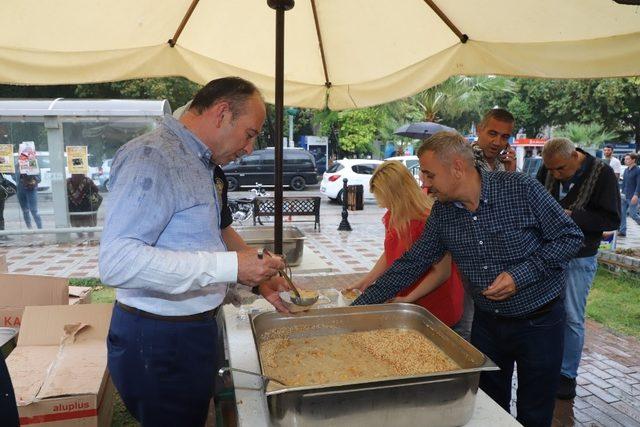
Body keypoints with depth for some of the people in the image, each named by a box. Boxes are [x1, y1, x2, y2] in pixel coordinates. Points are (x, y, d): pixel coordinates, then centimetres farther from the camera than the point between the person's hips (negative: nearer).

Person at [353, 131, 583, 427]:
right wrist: (360, 307, -5)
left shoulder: (521, 189, -19)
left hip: (539, 322, -3)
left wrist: (521, 275, -24)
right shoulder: (442, 213, -6)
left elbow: (570, 237, -11)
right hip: (487, 322, 4)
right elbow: (411, 264, -2)